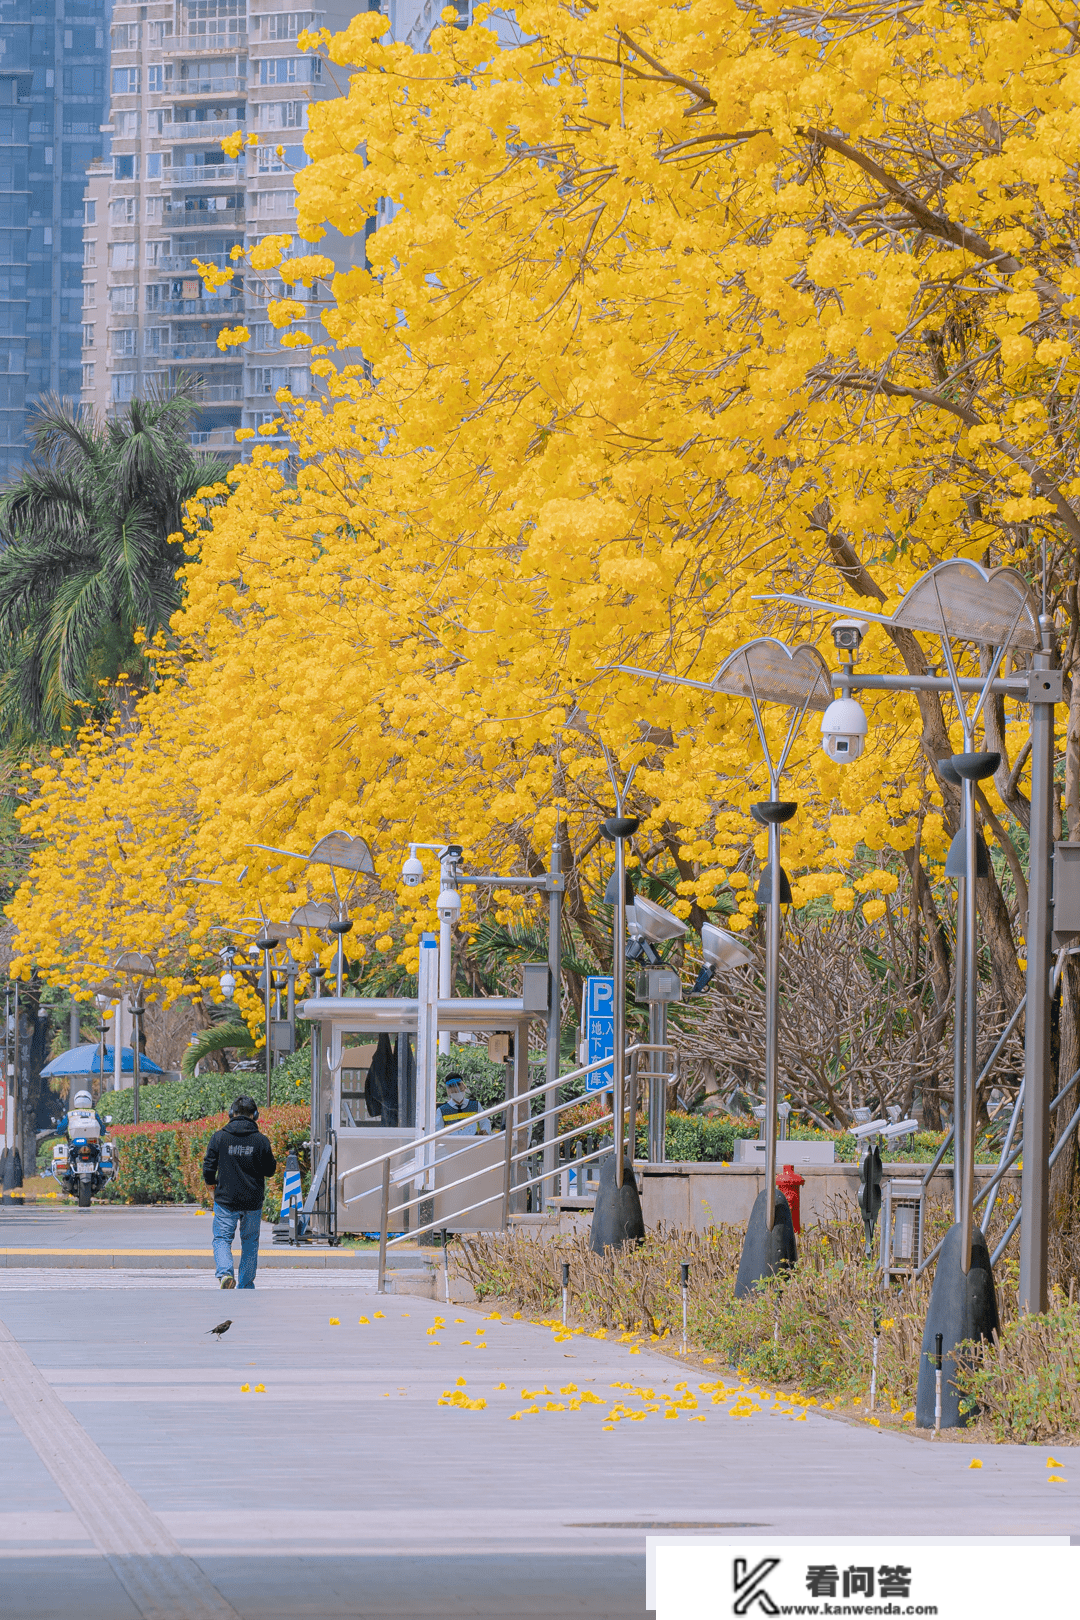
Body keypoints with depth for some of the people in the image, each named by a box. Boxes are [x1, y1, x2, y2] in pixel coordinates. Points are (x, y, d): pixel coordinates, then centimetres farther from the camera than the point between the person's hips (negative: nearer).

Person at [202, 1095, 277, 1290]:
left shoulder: (219, 1138, -6)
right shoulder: (261, 1141, -5)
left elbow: (209, 1166, -3)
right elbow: (270, 1170, 3)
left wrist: (211, 1182, 16)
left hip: (226, 1199, -1)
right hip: (253, 1201, 1)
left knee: (222, 1239, 4)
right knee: (250, 1243, 15)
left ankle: (224, 1273, -22)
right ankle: (246, 1284, 19)